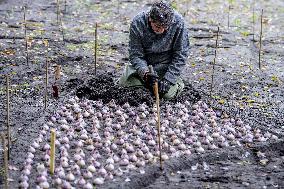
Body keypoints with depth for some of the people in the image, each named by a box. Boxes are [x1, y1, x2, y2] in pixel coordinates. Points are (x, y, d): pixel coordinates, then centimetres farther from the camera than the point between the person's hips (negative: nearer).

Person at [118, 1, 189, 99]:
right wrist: (145, 73, -36)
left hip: (165, 64, -1)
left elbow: (180, 55, -16)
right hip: (143, 65, 2)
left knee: (169, 93, -19)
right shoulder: (137, 23, -24)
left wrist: (168, 79, -22)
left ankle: (177, 82, 17)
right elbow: (136, 55, -17)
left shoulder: (178, 22, -26)